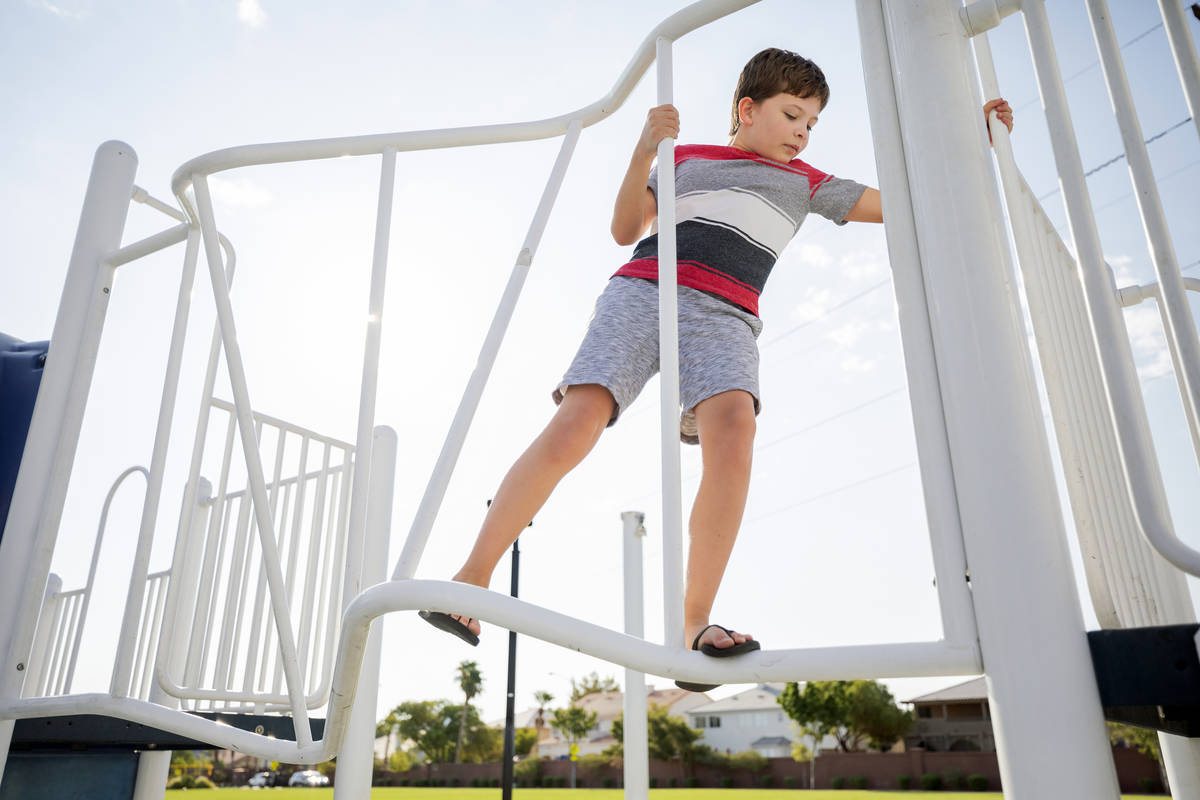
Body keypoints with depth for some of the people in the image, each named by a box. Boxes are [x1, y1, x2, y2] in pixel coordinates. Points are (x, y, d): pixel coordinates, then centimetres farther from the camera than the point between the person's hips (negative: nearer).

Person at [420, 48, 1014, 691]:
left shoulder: (805, 183, 29)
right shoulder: (685, 158, 25)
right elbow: (625, 230, 15)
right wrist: (644, 151, 3)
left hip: (723, 318, 1)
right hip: (641, 293, -1)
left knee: (733, 424, -32)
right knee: (575, 426, -23)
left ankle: (694, 624, -28)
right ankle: (471, 581, -12)